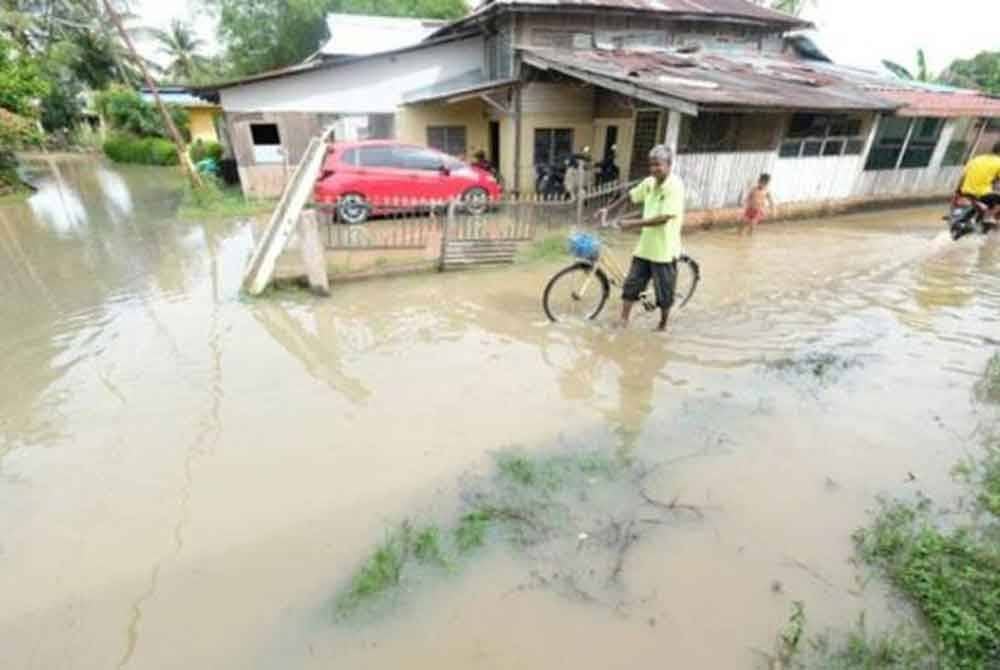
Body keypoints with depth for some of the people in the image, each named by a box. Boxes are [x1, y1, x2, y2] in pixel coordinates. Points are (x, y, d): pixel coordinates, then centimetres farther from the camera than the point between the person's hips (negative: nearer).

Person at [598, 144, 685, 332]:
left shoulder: (675, 185, -16)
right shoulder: (650, 182, 5)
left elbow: (664, 218, -23)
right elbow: (630, 195, 20)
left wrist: (633, 223, -23)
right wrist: (608, 209, 13)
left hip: (664, 250, -6)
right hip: (645, 246, 6)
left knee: (664, 292, 8)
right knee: (631, 284, 6)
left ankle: (662, 325, 27)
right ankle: (623, 322, 15)